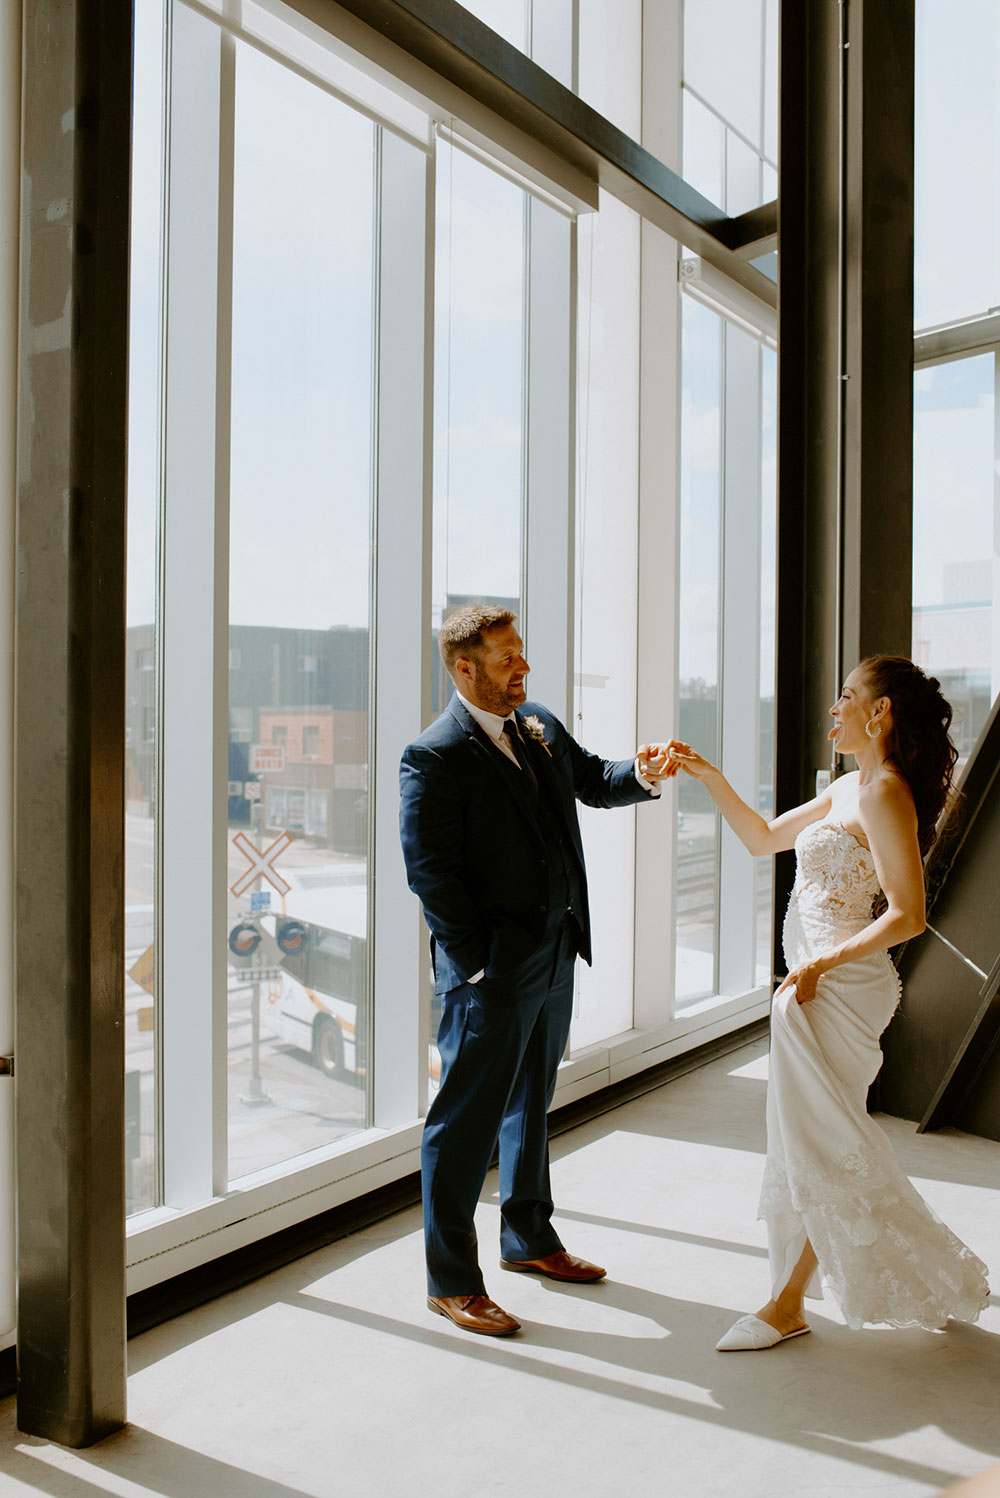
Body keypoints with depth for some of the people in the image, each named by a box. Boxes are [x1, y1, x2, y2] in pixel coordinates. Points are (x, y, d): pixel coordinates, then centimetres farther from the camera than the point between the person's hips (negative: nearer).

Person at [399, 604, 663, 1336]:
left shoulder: (540, 725, 8)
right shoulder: (434, 755, -16)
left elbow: (593, 780, 21)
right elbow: (429, 871, -18)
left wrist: (640, 774, -2)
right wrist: (476, 963, -18)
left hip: (555, 951, 9)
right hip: (492, 969, -8)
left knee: (532, 1101, 21)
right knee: (469, 1117, 1)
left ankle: (529, 1238, 39)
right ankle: (452, 1280, 16)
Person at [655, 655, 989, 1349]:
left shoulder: (884, 793, -17)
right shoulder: (851, 788, 11)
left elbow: (908, 916, -21)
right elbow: (764, 838, 19)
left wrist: (821, 963, -19)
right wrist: (708, 777, 10)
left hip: (839, 984, -9)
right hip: (817, 982, 9)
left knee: (818, 1142, 3)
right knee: (818, 1142, 18)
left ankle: (789, 1303, 17)